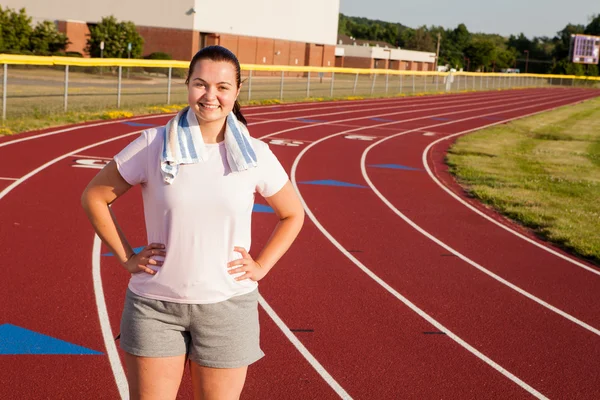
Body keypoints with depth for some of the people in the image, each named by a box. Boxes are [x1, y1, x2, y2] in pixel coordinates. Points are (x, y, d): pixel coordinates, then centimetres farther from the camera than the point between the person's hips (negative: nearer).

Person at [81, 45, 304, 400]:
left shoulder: (256, 155, -3)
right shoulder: (153, 145, -7)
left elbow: (293, 214, 12)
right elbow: (94, 197, 3)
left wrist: (261, 266, 2)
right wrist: (127, 257, -1)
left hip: (228, 305, 1)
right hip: (155, 305, -1)